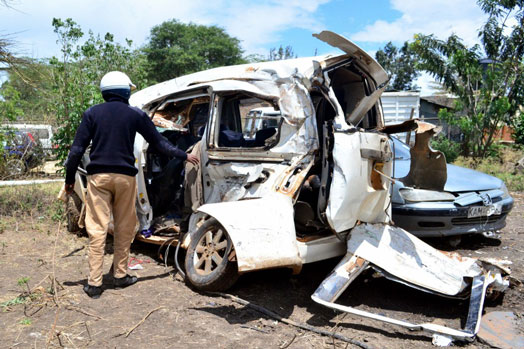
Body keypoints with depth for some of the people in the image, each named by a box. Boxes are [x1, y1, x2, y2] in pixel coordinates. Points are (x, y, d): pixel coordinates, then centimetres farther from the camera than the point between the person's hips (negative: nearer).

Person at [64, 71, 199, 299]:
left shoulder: (92, 113, 6)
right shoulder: (136, 115, 4)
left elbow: (77, 149, 1)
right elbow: (158, 142, 8)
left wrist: (70, 179, 9)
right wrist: (184, 156, 20)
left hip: (98, 176, 1)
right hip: (125, 177, 0)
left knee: (97, 229, 3)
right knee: (124, 229, 12)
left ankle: (94, 283, 5)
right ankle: (120, 275, 21)